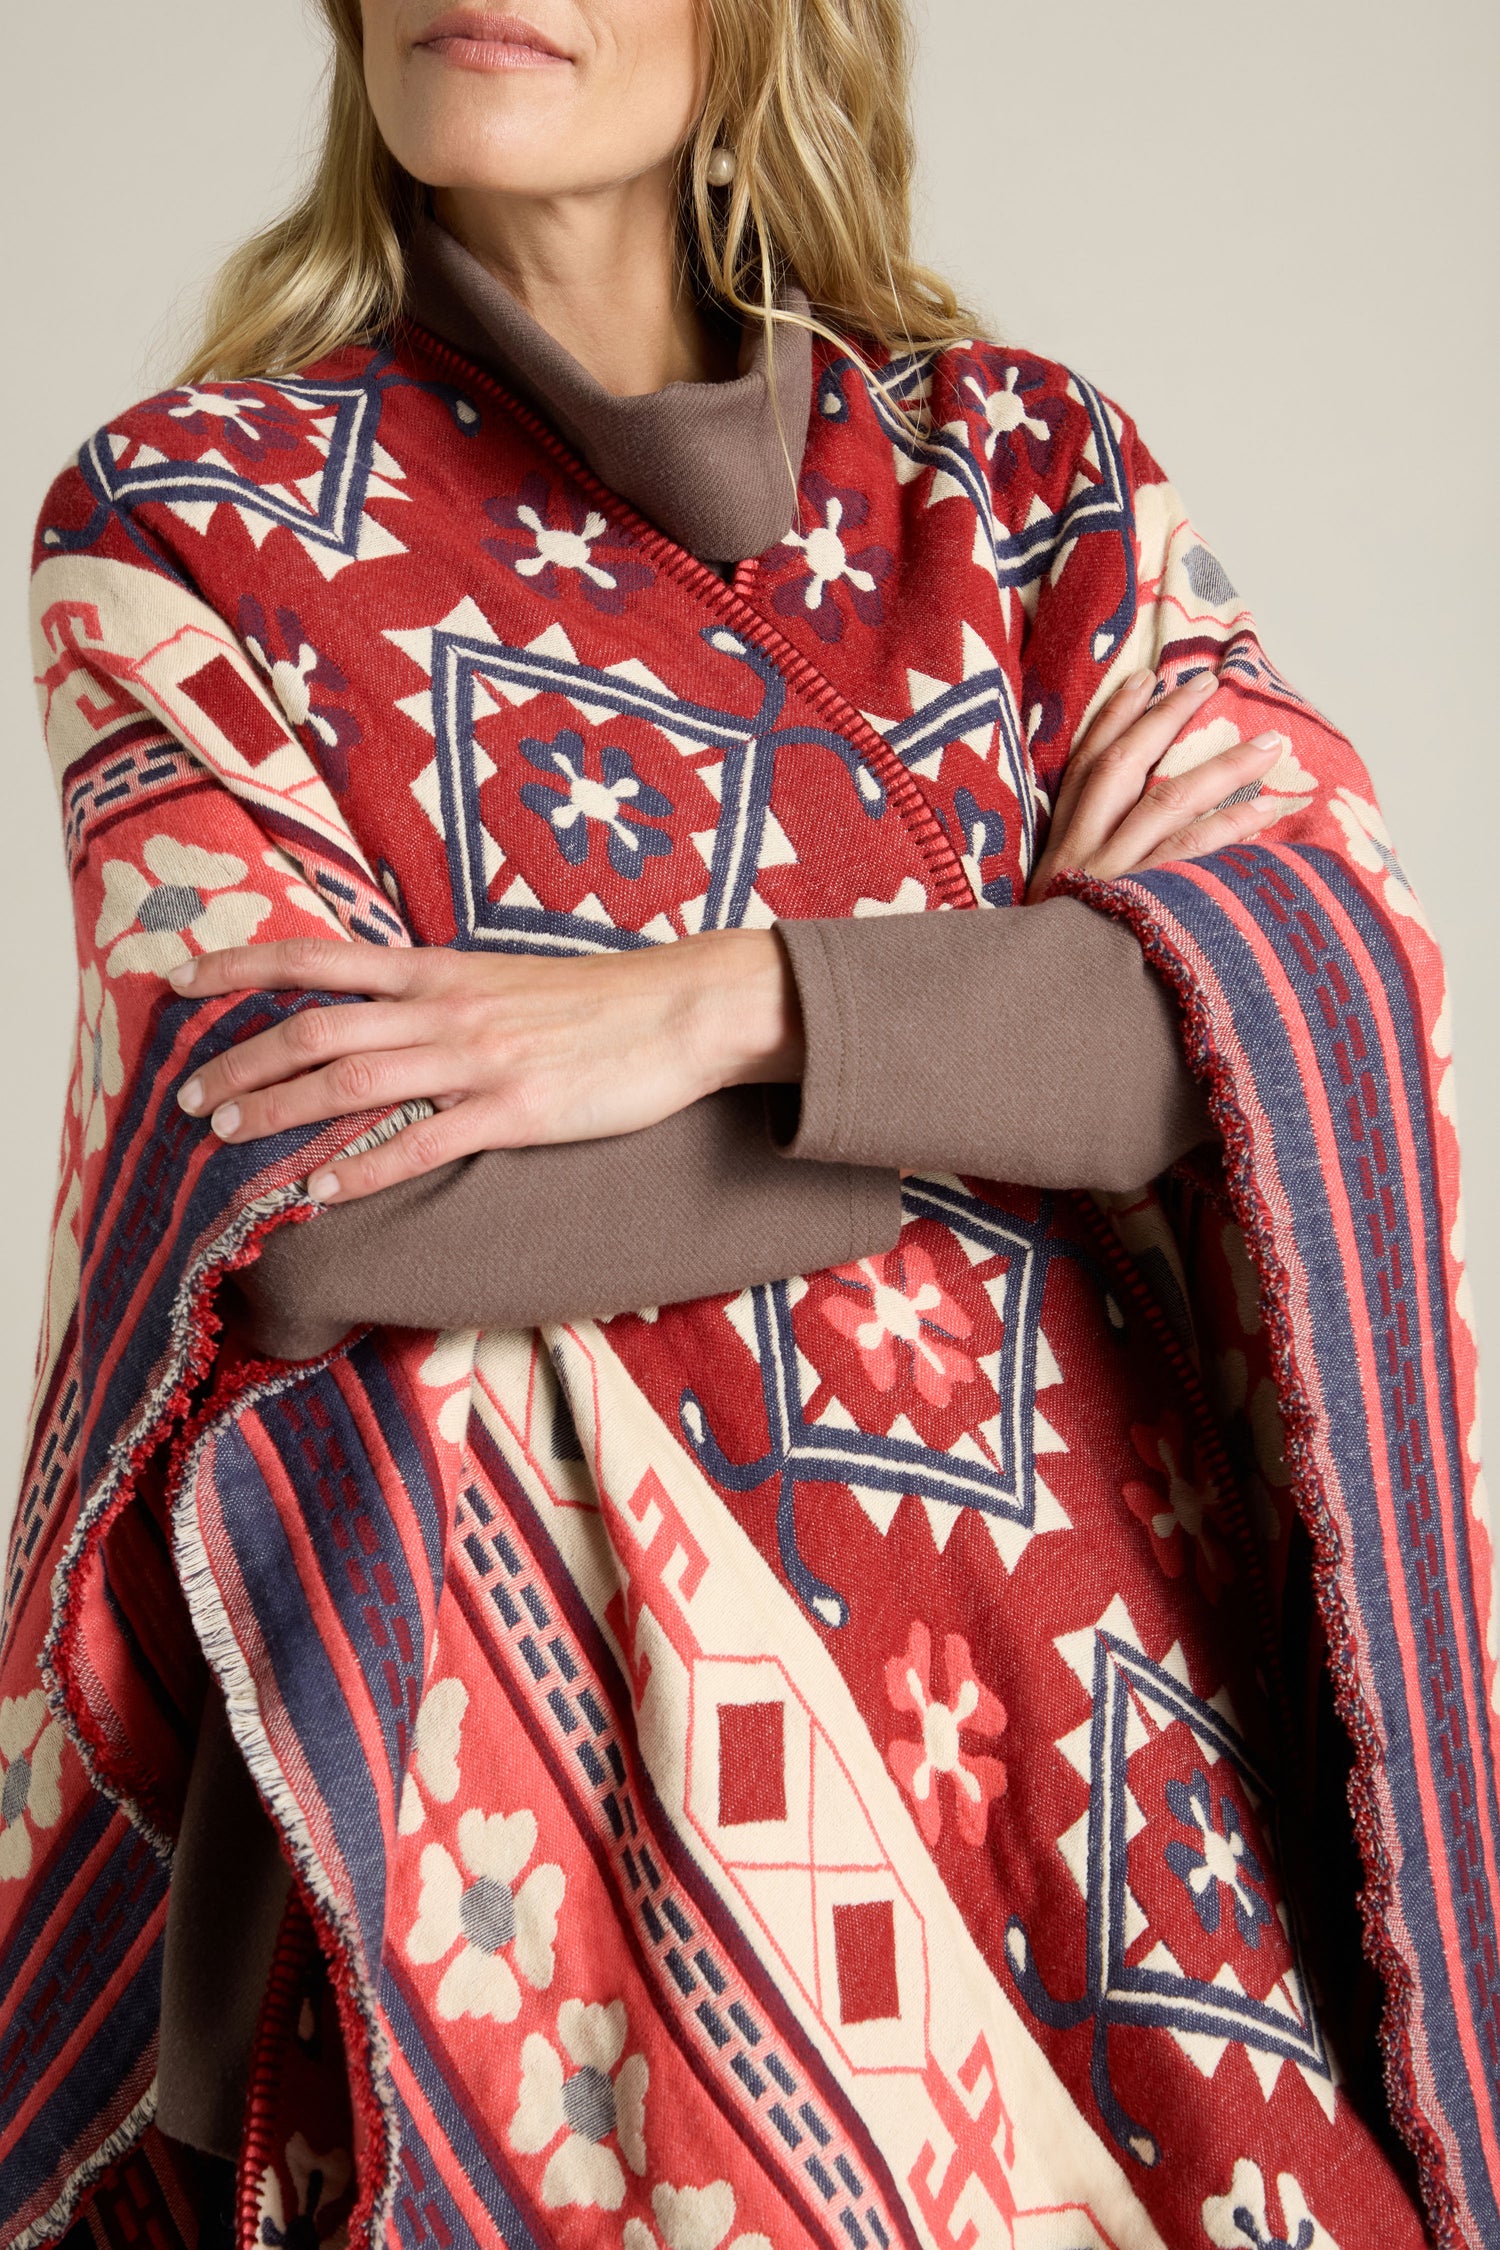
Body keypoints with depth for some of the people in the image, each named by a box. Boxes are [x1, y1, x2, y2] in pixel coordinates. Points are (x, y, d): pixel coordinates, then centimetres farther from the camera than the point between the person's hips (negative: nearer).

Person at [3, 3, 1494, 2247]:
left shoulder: (1022, 460, 7)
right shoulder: (188, 510, 1)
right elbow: (311, 1197, -12)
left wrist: (719, 1007, -19)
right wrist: (1037, 1000, -8)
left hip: (1081, 1688, 2)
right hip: (534, 1694, -2)